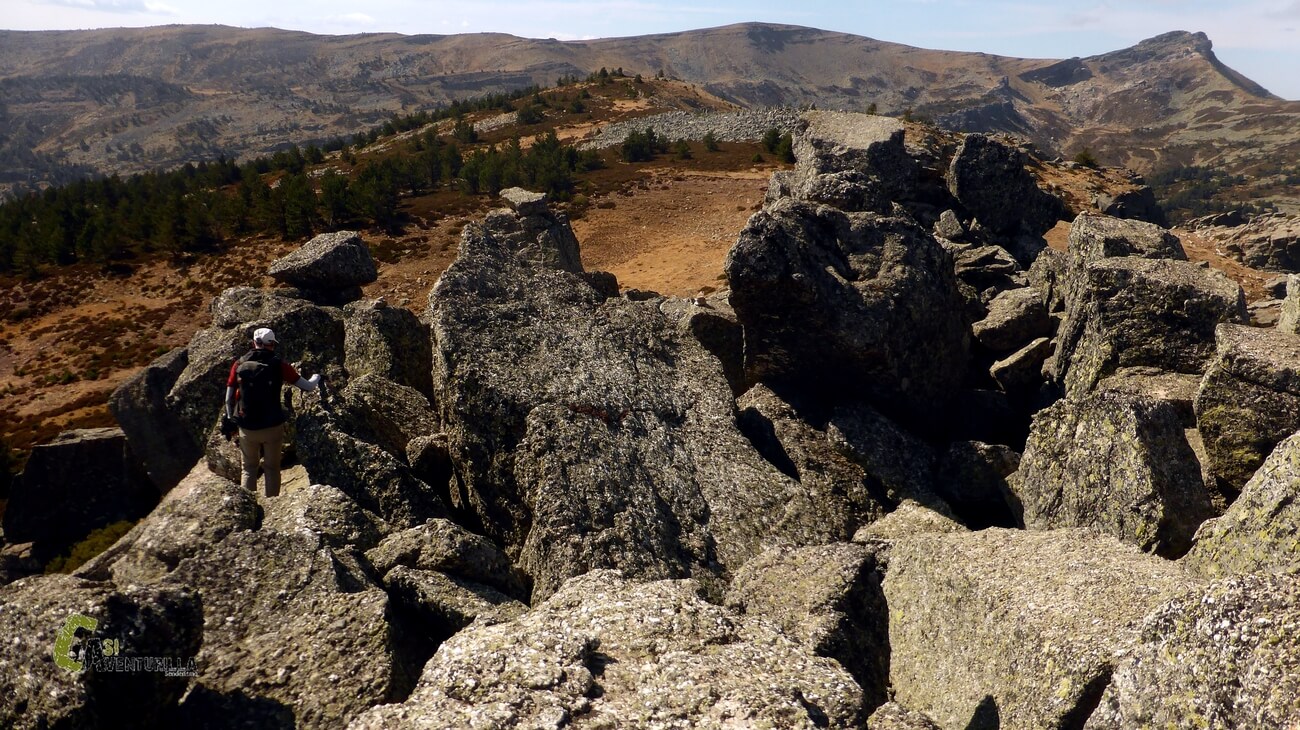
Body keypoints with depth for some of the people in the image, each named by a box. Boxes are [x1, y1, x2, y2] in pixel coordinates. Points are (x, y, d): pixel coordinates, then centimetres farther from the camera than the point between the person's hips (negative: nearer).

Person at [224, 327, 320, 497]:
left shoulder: (239, 365, -1)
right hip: (273, 427, -2)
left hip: (247, 428, 2)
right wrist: (316, 377, 18)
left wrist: (230, 419, 18)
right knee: (272, 468, 12)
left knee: (249, 468, 17)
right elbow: (308, 387, -4)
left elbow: (229, 398, 3)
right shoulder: (278, 365, -8)